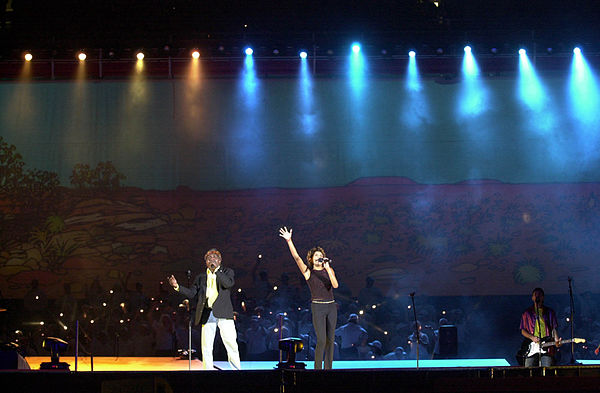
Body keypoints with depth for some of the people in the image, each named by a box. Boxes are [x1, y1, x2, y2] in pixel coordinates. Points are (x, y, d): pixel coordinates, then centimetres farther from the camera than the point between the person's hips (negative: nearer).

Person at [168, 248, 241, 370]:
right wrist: (177, 286, -1)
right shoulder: (201, 277, 19)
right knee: (206, 347, 0)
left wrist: (216, 269, -10)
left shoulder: (227, 271, 12)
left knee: (231, 344, -5)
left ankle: (236, 369, 4)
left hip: (223, 313, -2)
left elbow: (229, 283, -9)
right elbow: (192, 294, 12)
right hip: (207, 314, 2)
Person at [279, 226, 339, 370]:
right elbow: (297, 257, -10)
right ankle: (317, 369, -6)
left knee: (330, 340, 5)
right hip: (318, 307, -4)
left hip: (331, 306, 4)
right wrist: (289, 241, -18)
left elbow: (335, 285, -6)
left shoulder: (329, 270, 10)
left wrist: (328, 268, -13)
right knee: (321, 340, -12)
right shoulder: (308, 272, 2)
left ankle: (328, 368, 12)